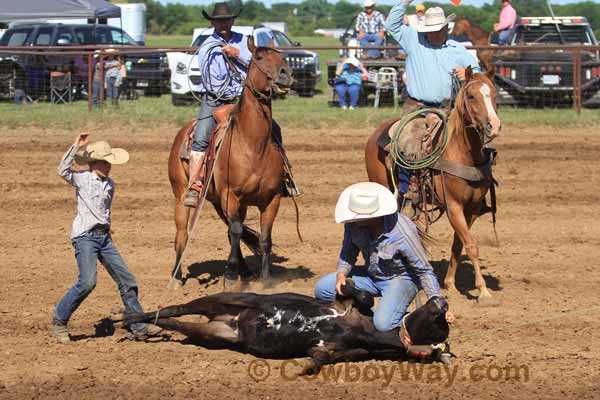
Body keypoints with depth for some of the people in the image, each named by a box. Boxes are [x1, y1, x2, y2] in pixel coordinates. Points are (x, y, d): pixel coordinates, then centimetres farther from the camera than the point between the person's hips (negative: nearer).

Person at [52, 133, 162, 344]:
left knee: (126, 279, 4)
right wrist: (76, 146, -25)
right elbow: (63, 170, -24)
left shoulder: (110, 184, 13)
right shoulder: (82, 178, -4)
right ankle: (59, 320, -4)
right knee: (87, 281, -21)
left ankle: (139, 327, 11)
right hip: (84, 236, -7)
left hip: (104, 237, 7)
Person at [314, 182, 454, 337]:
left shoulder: (403, 233, -32)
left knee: (383, 324, -32)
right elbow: (348, 251, 3)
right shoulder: (354, 223, -17)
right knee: (322, 289, -11)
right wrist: (341, 273, -18)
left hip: (400, 278, -6)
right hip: (370, 274, 6)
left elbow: (424, 270, -22)